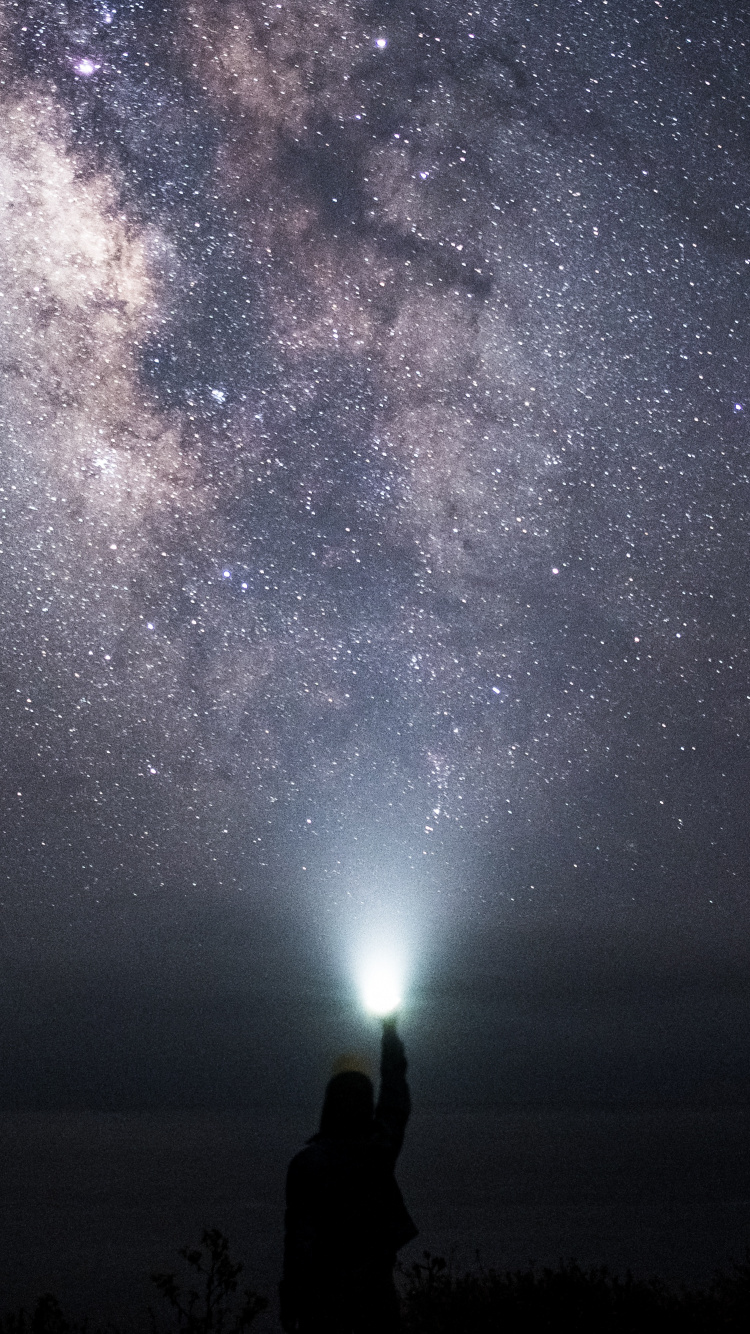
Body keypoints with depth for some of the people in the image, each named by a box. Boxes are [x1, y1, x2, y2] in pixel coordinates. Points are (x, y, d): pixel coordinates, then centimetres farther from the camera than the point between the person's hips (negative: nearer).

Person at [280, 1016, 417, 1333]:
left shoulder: (306, 1162, -11)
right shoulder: (381, 1149, -4)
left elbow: (298, 1236, -11)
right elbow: (396, 1096, 12)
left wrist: (290, 1302, -3)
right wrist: (390, 1032, 24)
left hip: (324, 1287, -2)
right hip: (375, 1284, 2)